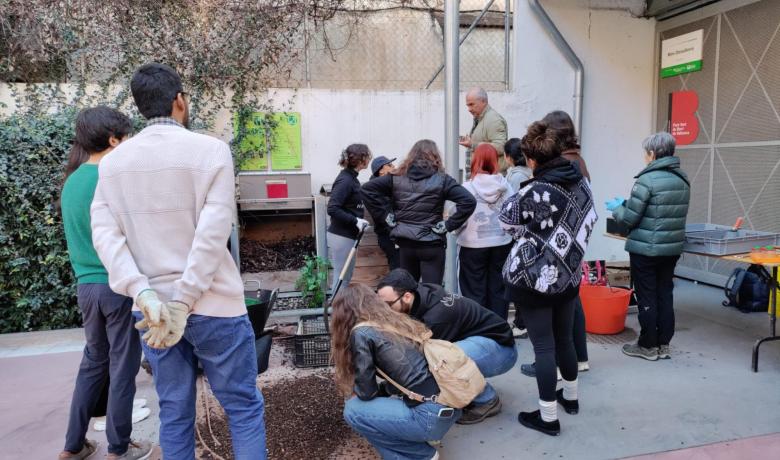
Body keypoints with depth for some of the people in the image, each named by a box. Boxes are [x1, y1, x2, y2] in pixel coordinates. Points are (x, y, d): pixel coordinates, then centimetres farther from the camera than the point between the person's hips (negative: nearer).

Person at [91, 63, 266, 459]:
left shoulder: (113, 161, 7)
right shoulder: (210, 149, -8)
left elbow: (104, 233, -3)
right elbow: (213, 235, -17)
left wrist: (143, 292, -12)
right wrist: (184, 303, -15)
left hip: (152, 307, 5)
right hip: (212, 305, -5)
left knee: (174, 414, 16)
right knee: (244, 408, 8)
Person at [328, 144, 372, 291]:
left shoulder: (351, 177, 9)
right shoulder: (345, 180, -19)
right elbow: (332, 209, -26)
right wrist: (356, 221, -22)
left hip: (347, 235, 9)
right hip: (342, 236, -9)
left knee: (345, 277, 17)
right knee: (342, 277, -1)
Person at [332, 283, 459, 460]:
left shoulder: (361, 333, -7)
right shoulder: (397, 321, 15)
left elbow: (366, 392, -4)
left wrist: (354, 392, 16)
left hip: (431, 416, -8)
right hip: (449, 405, 9)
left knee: (353, 410, 3)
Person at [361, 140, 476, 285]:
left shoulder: (396, 177, 1)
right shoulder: (442, 180, -6)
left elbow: (367, 188, -2)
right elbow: (469, 201, -16)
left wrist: (386, 215, -1)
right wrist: (449, 225, -10)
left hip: (405, 242, 3)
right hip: (432, 244, -3)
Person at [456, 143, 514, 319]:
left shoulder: (467, 188, -13)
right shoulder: (505, 185, -3)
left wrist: (459, 233, 8)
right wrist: (504, 229, 13)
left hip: (474, 245, -3)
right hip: (502, 244, 3)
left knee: (475, 292, 8)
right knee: (498, 289, 14)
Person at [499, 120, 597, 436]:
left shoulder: (534, 192, -21)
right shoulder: (580, 182, 1)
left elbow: (507, 221, -4)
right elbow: (589, 221, 12)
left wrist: (516, 196, 9)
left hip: (534, 278, -7)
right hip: (568, 275, 7)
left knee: (543, 346, 2)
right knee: (564, 338, 22)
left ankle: (548, 417, 12)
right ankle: (570, 397, 40)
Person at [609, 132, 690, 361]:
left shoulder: (647, 179, -16)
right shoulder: (683, 179, 8)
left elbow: (630, 218, -16)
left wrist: (617, 207, 7)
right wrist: (627, 204, 19)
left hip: (645, 248, -7)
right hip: (672, 247, 7)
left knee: (647, 297, 3)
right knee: (665, 295, 13)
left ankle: (648, 346, 13)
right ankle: (664, 344, 22)